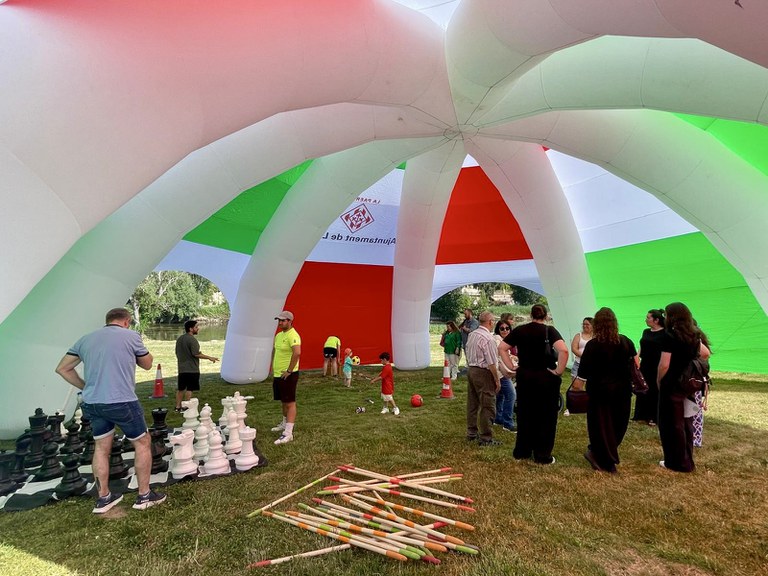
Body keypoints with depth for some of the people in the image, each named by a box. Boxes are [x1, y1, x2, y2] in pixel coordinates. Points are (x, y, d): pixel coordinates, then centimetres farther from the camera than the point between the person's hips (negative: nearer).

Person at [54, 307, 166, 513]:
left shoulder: (86, 339, 12)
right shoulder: (131, 336, -3)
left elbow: (62, 368, 15)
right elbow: (147, 364, 10)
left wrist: (86, 387, 17)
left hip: (92, 402, 6)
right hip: (122, 401, -5)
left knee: (101, 448, 19)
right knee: (142, 443, 9)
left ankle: (103, 498, 28)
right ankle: (144, 495, 16)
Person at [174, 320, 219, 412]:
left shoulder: (179, 339, 10)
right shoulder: (192, 339, -17)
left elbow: (177, 353, 17)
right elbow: (196, 354, -21)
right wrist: (210, 358, -14)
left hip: (182, 369, 8)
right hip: (192, 369, -8)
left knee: (181, 388, 15)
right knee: (189, 389, 1)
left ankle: (178, 407, 22)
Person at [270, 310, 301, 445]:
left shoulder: (292, 335, -19)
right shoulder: (279, 335, 12)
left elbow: (297, 353, -34)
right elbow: (274, 350, 28)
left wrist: (289, 370, -27)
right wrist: (273, 366, 19)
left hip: (288, 375, -9)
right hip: (277, 374, 9)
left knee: (290, 403, -6)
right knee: (283, 401, 21)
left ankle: (288, 433, -4)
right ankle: (285, 424, 37)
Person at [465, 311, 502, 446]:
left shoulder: (471, 334, 6)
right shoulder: (488, 338, -19)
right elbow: (491, 363, -19)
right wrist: (497, 380, -11)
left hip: (470, 370, 9)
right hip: (483, 373, -9)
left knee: (472, 404, 17)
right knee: (488, 406, 1)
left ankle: (472, 432, 29)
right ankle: (485, 438, 7)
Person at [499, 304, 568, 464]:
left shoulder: (519, 330, 0)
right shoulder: (549, 330, -9)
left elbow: (501, 348, -1)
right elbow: (563, 350, -24)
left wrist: (512, 367, 1)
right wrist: (558, 371, -14)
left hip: (524, 377, 3)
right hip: (545, 378, -3)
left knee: (524, 415, 15)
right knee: (545, 417, 9)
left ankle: (521, 452, 25)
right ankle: (542, 456, 17)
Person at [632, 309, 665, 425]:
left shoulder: (664, 333, -9)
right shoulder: (646, 332, 10)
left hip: (657, 367, -6)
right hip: (645, 366, 6)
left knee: (655, 391, 4)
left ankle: (654, 417, 15)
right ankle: (643, 416, 21)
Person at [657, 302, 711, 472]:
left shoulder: (669, 336, -18)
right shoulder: (693, 336, 5)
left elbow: (664, 364, -21)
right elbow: (705, 353, 22)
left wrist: (658, 381, -6)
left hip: (672, 386, -7)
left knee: (671, 424, 4)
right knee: (686, 423, 16)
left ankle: (676, 462, 12)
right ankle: (687, 461, 26)